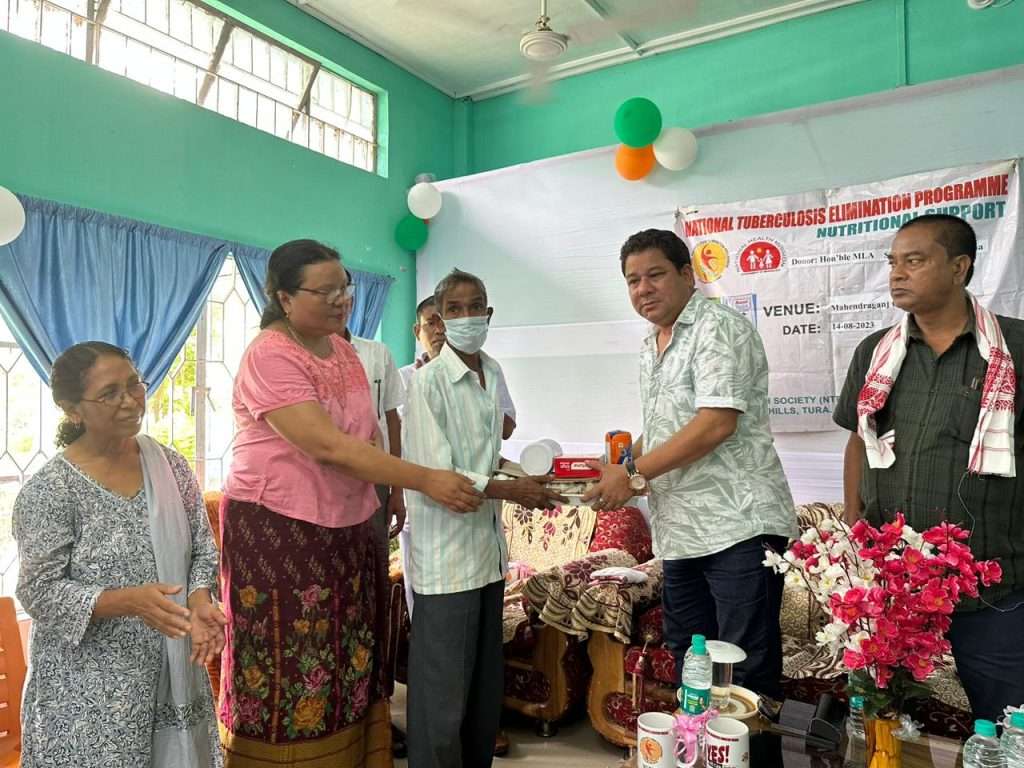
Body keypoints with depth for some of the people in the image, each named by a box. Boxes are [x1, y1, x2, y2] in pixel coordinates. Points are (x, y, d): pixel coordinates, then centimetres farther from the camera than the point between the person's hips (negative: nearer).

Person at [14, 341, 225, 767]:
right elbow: (41, 593, -14)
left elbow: (202, 547, 4)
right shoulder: (48, 491, -14)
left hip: (171, 668, 4)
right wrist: (129, 601, -27)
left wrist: (199, 599, -14)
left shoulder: (170, 465, -1)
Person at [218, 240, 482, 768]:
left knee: (348, 659, 13)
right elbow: (330, 448, -25)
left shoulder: (343, 349, 8)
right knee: (290, 667, 5)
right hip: (278, 529, -7)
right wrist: (425, 480, -26)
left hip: (345, 527, 7)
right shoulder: (269, 356, -16)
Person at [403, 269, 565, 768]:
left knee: (487, 681, 17)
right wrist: (511, 490, -14)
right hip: (445, 553, -7)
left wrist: (522, 474, 7)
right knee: (443, 689, 2)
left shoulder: (494, 374, 8)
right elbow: (433, 478, -17)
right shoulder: (427, 381, -13)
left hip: (487, 544, 7)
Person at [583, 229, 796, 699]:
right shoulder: (651, 348, 16)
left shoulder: (718, 329, -11)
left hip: (738, 527, -9)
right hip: (681, 533, 9)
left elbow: (717, 424, -21)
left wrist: (635, 475, -17)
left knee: (748, 672, 1)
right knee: (688, 665, 19)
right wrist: (624, 467, 7)